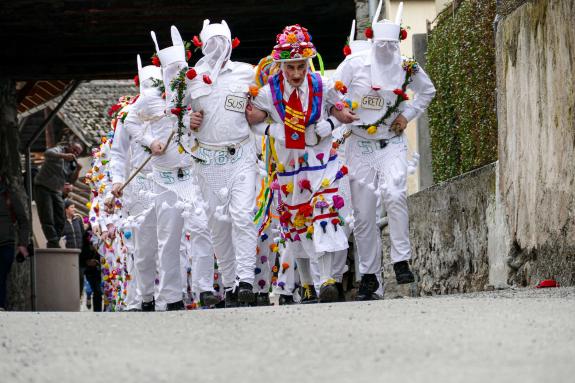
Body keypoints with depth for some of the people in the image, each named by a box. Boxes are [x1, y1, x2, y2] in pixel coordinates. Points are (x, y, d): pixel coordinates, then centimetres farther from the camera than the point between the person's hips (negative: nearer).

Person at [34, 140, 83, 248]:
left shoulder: (72, 162, 10)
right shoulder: (58, 151, -12)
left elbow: (70, 180, 8)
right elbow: (47, 153, -35)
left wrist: (77, 170, -10)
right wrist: (64, 155, -49)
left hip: (56, 191, 8)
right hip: (43, 188, -8)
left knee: (60, 220, 3)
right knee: (47, 219, -14)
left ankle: (53, 245, 8)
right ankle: (53, 242, -20)